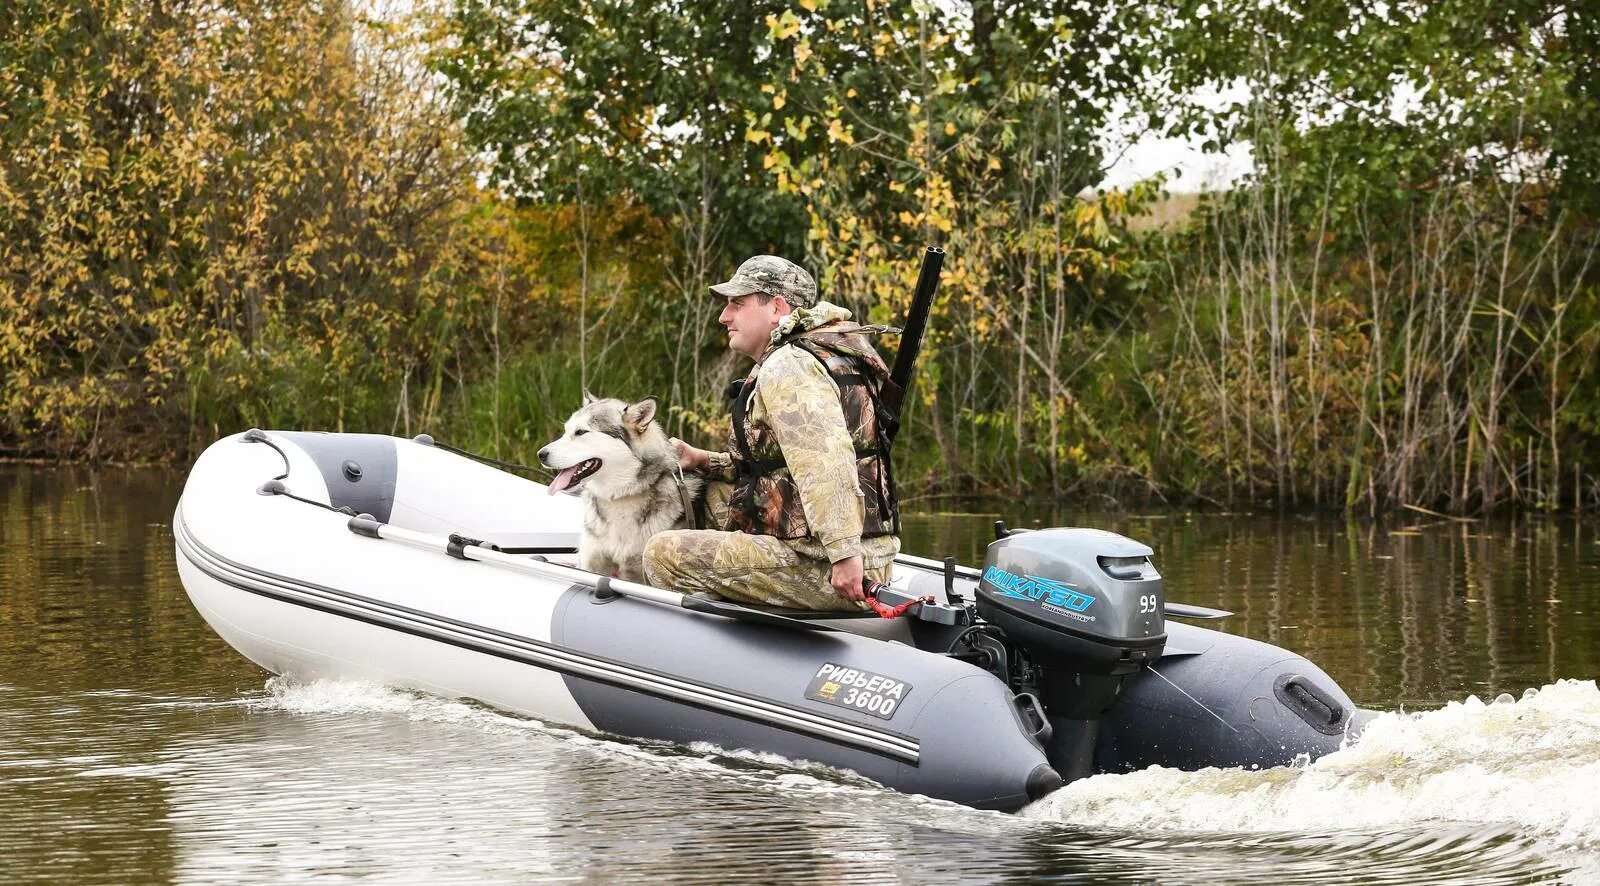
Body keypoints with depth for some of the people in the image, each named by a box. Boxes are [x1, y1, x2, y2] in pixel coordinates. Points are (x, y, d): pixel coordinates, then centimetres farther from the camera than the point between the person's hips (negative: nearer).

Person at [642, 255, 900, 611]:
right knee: (716, 492, 29)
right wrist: (702, 461, 18)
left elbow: (826, 462, -27)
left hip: (822, 568, -11)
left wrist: (844, 553, -31)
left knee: (663, 554, -8)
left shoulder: (787, 367, -12)